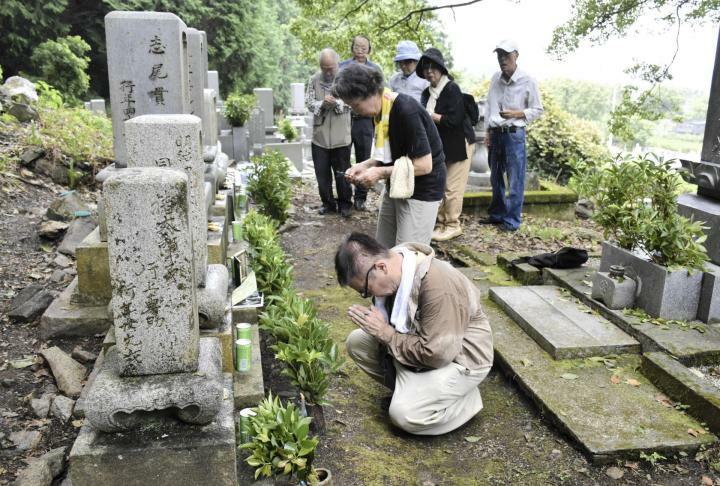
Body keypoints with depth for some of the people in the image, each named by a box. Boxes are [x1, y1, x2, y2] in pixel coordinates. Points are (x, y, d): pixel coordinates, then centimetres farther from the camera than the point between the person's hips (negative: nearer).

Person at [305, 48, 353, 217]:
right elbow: (308, 102, -1)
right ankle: (328, 203, 24)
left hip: (341, 137, -3)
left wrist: (337, 103, -28)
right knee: (322, 173, 9)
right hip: (320, 136, 3)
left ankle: (345, 204, 21)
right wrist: (322, 104, -22)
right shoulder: (314, 80, 4)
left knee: (342, 173, 6)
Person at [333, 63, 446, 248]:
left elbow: (424, 165, -24)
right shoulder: (381, 112, 2)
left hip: (421, 191, -9)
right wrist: (366, 165, -2)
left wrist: (381, 172, -20)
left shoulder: (407, 111, -24)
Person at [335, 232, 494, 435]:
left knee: (404, 414, -23)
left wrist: (386, 333, -24)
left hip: (459, 358, -8)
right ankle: (410, 386, 7)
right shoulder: (395, 262, -11)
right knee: (356, 342, -1)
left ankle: (466, 400, 2)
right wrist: (371, 318, -15)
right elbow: (394, 319, 6)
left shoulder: (439, 287, -36)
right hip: (420, 340, 8)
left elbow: (436, 355, -31)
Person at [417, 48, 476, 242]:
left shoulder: (452, 89, -14)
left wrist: (430, 116, -15)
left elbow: (454, 119, -21)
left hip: (458, 144, -7)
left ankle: (453, 226, 8)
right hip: (439, 145, 7)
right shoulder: (427, 93, 9)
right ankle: (440, 223, 21)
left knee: (452, 188, -4)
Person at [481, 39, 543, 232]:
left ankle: (512, 220, 7)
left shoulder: (528, 81, -9)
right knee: (495, 178, 15)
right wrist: (487, 131, 8)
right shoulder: (495, 78, 5)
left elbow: (537, 110, -2)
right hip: (496, 134, 6)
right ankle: (497, 214, 28)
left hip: (514, 134, -5)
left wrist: (517, 114, -17)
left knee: (515, 180, -1)